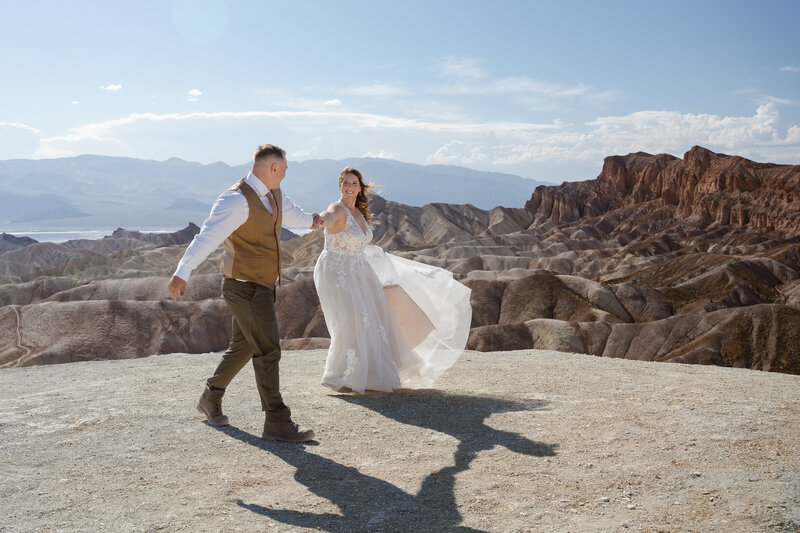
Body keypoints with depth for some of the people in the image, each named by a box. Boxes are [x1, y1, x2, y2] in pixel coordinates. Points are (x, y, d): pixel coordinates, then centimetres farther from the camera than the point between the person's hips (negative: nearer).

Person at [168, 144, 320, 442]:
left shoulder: (273, 194, 10)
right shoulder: (237, 200, -19)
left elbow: (289, 212, 34)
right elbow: (208, 236, -31)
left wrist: (310, 221, 56)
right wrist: (182, 273, -43)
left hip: (263, 286, 10)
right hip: (244, 286, -9)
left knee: (243, 347, 19)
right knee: (267, 351, -10)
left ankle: (210, 399, 38)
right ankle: (277, 423, -4)